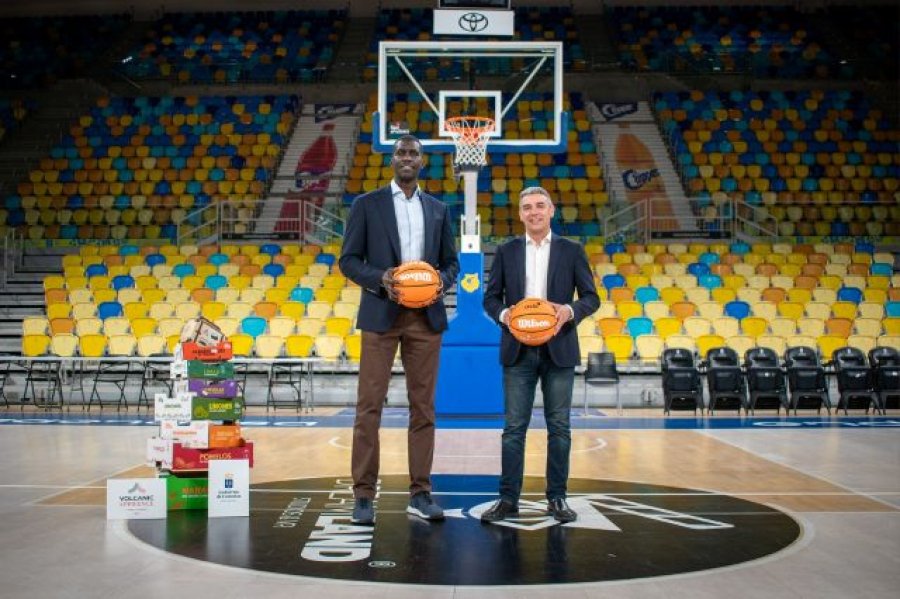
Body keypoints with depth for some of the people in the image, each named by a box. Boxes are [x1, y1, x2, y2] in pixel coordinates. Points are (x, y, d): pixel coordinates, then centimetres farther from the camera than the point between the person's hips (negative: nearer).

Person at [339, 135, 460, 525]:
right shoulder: (367, 204, 4)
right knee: (369, 405, -3)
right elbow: (348, 260, 0)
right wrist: (381, 279, -17)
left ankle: (420, 493, 13)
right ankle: (364, 495, 4)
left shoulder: (438, 209, 13)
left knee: (423, 406, 5)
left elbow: (451, 263, 14)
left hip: (426, 316, 3)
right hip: (381, 315, -3)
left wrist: (440, 282, -8)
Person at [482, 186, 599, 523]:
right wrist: (503, 313, -13)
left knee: (558, 427, 5)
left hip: (559, 350, 0)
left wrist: (570, 311, -17)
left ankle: (557, 498, 14)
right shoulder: (506, 251, 8)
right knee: (514, 427, 1)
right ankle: (508, 499, 7)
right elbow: (490, 297, 8)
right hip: (518, 351, 1)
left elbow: (591, 297, 3)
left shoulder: (571, 251, 5)